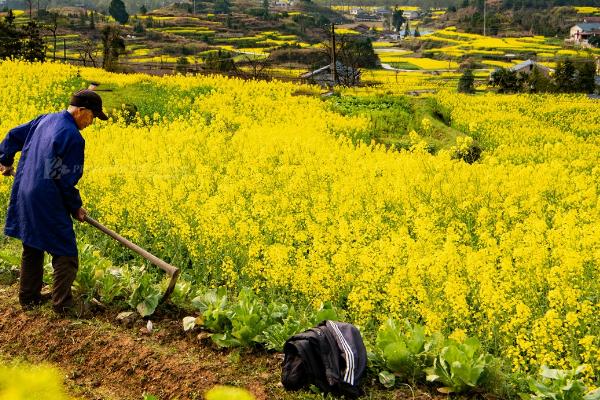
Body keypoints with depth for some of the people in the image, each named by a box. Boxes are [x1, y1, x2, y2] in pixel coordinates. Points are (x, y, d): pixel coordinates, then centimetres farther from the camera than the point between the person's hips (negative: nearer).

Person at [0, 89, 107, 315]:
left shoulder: (45, 120, 7)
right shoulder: (73, 137, -19)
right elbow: (66, 179, -16)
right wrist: (76, 207, -2)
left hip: (24, 196, 9)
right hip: (47, 203, -9)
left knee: (32, 248, 21)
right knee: (66, 254, 2)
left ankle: (28, 298, 31)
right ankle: (62, 305, 4)